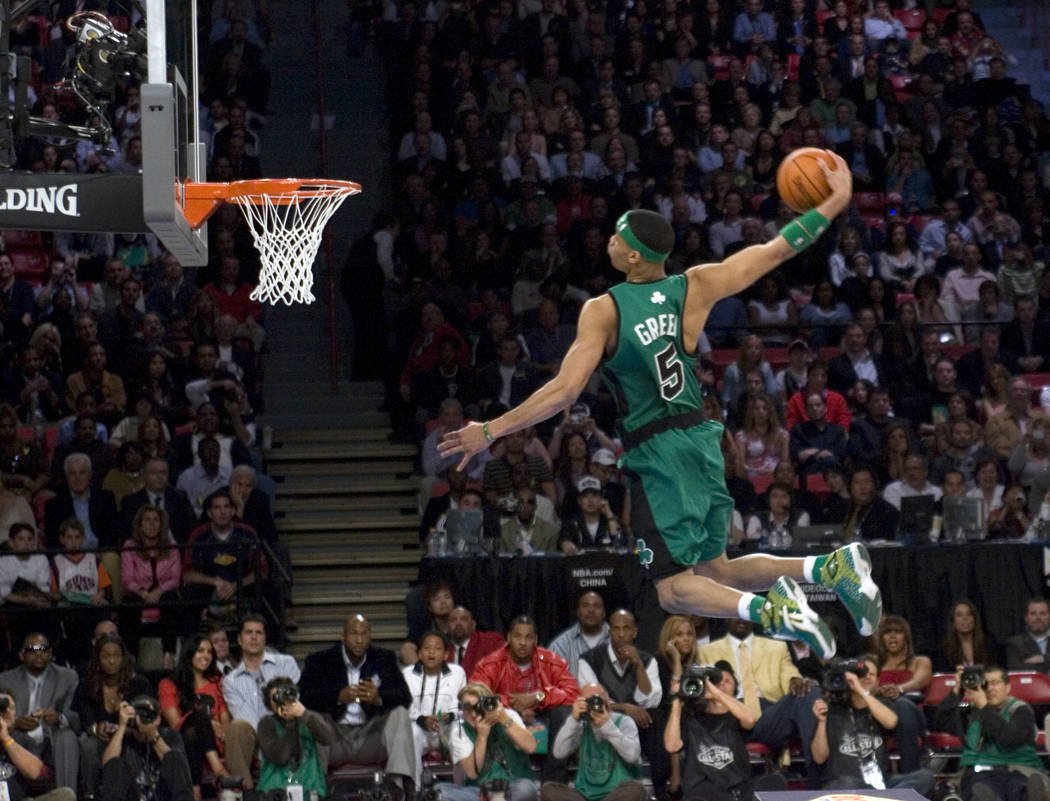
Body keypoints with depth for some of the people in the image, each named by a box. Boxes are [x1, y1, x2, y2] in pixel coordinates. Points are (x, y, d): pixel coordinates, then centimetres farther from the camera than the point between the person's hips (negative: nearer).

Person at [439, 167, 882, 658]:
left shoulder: (603, 311, -13)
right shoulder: (694, 288, -1)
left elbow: (565, 389, -17)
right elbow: (777, 250, 4)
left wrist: (490, 431, -11)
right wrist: (836, 203, 13)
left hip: (657, 454, -6)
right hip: (700, 439, 6)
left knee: (675, 589, 1)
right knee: (714, 570, 17)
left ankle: (767, 610, -27)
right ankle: (831, 566, -3)